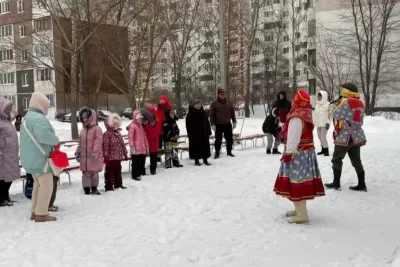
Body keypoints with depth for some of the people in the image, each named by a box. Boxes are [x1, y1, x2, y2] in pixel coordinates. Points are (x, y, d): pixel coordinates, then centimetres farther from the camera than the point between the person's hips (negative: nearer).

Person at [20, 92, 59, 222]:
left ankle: (35, 211, 24)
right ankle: (41, 214, -2)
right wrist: (56, 141, -14)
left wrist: (52, 141, 8)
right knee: (46, 185, -5)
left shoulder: (28, 117, 16)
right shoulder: (39, 118, -19)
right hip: (39, 158, -11)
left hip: (32, 157, 11)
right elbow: (44, 136, -32)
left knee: (38, 184, 18)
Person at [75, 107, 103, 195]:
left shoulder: (97, 129, -9)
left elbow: (97, 142, -17)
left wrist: (94, 153, -23)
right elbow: (80, 143, 17)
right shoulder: (83, 130, 12)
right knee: (85, 174, 6)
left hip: (93, 157, -5)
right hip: (84, 157, 5)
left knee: (94, 173, 7)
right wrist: (77, 153, 9)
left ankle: (94, 189, 22)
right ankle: (87, 190, 13)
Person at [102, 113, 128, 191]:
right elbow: (105, 146, -18)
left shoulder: (118, 133, 13)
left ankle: (118, 184, 29)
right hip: (111, 157, -8)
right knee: (110, 172, -2)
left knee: (118, 171, 17)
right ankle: (109, 186, 4)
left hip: (118, 157, 8)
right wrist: (106, 156, -21)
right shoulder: (106, 134, -13)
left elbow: (122, 144, 19)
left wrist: (125, 153, 18)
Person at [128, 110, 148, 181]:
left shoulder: (141, 126, 16)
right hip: (136, 149, -8)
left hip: (143, 149, 8)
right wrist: (132, 146, -19)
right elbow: (130, 137, -16)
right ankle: (135, 175, 4)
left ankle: (142, 172, 29)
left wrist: (147, 145, 19)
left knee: (142, 161, 17)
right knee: (136, 162, -2)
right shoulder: (132, 126, -10)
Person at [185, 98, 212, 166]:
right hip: (194, 134, -5)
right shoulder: (190, 114, -5)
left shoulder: (203, 112, 11)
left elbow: (207, 122, 15)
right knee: (196, 147, -1)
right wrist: (190, 134, -12)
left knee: (205, 146, 6)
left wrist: (208, 131, 10)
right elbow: (188, 125, -6)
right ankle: (196, 160, 9)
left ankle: (205, 159, 15)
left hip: (204, 133, 5)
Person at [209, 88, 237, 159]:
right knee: (218, 139, 1)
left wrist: (234, 122, 9)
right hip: (218, 125, -3)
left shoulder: (229, 103, 9)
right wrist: (212, 124, -10)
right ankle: (217, 153, 10)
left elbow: (233, 113, 14)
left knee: (229, 138, 8)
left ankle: (229, 151, 21)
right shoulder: (214, 104, -2)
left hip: (228, 124, 3)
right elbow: (211, 115, -3)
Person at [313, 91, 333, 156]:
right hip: (318, 124, 7)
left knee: (323, 137, -13)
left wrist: (328, 123, -18)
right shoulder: (317, 104, 13)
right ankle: (323, 149, 24)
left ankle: (326, 150, -3)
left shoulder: (328, 104, -9)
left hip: (324, 124, -7)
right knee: (320, 137, 11)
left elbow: (329, 114, -13)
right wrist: (314, 122, 18)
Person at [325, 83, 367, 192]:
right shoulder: (360, 103, 10)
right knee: (356, 161, 11)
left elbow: (335, 114, -8)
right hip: (357, 136, 7)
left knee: (336, 159, 5)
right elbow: (360, 120, 17)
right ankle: (362, 185, 12)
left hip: (345, 136, -7)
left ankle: (336, 183, 8)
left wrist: (339, 104, 5)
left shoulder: (346, 102, -14)